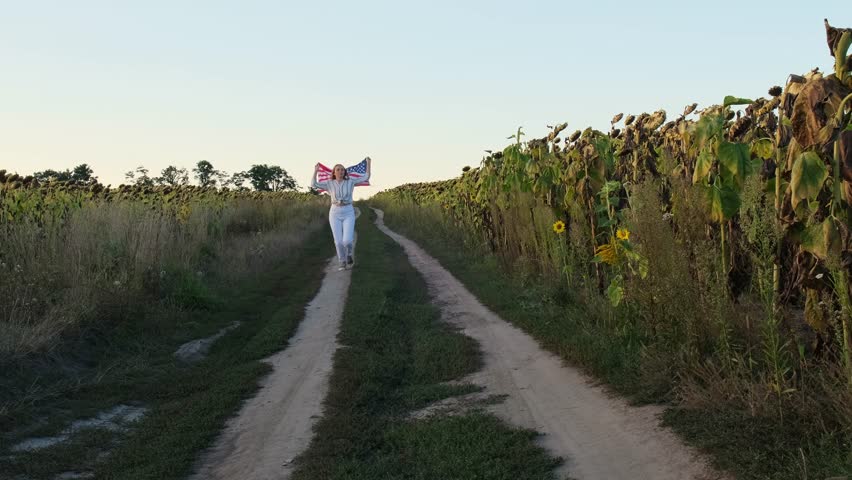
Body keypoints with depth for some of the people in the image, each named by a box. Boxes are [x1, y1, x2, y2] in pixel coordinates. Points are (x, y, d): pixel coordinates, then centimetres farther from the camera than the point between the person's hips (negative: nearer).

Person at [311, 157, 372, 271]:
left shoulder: (350, 181, 1)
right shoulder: (329, 183, 2)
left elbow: (366, 178, 0)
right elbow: (313, 184, -6)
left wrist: (368, 163, -5)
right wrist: (315, 171, -15)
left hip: (348, 213, -1)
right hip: (335, 213, 1)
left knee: (347, 240, -15)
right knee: (338, 241, -4)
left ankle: (349, 253, 20)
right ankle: (343, 263, 16)